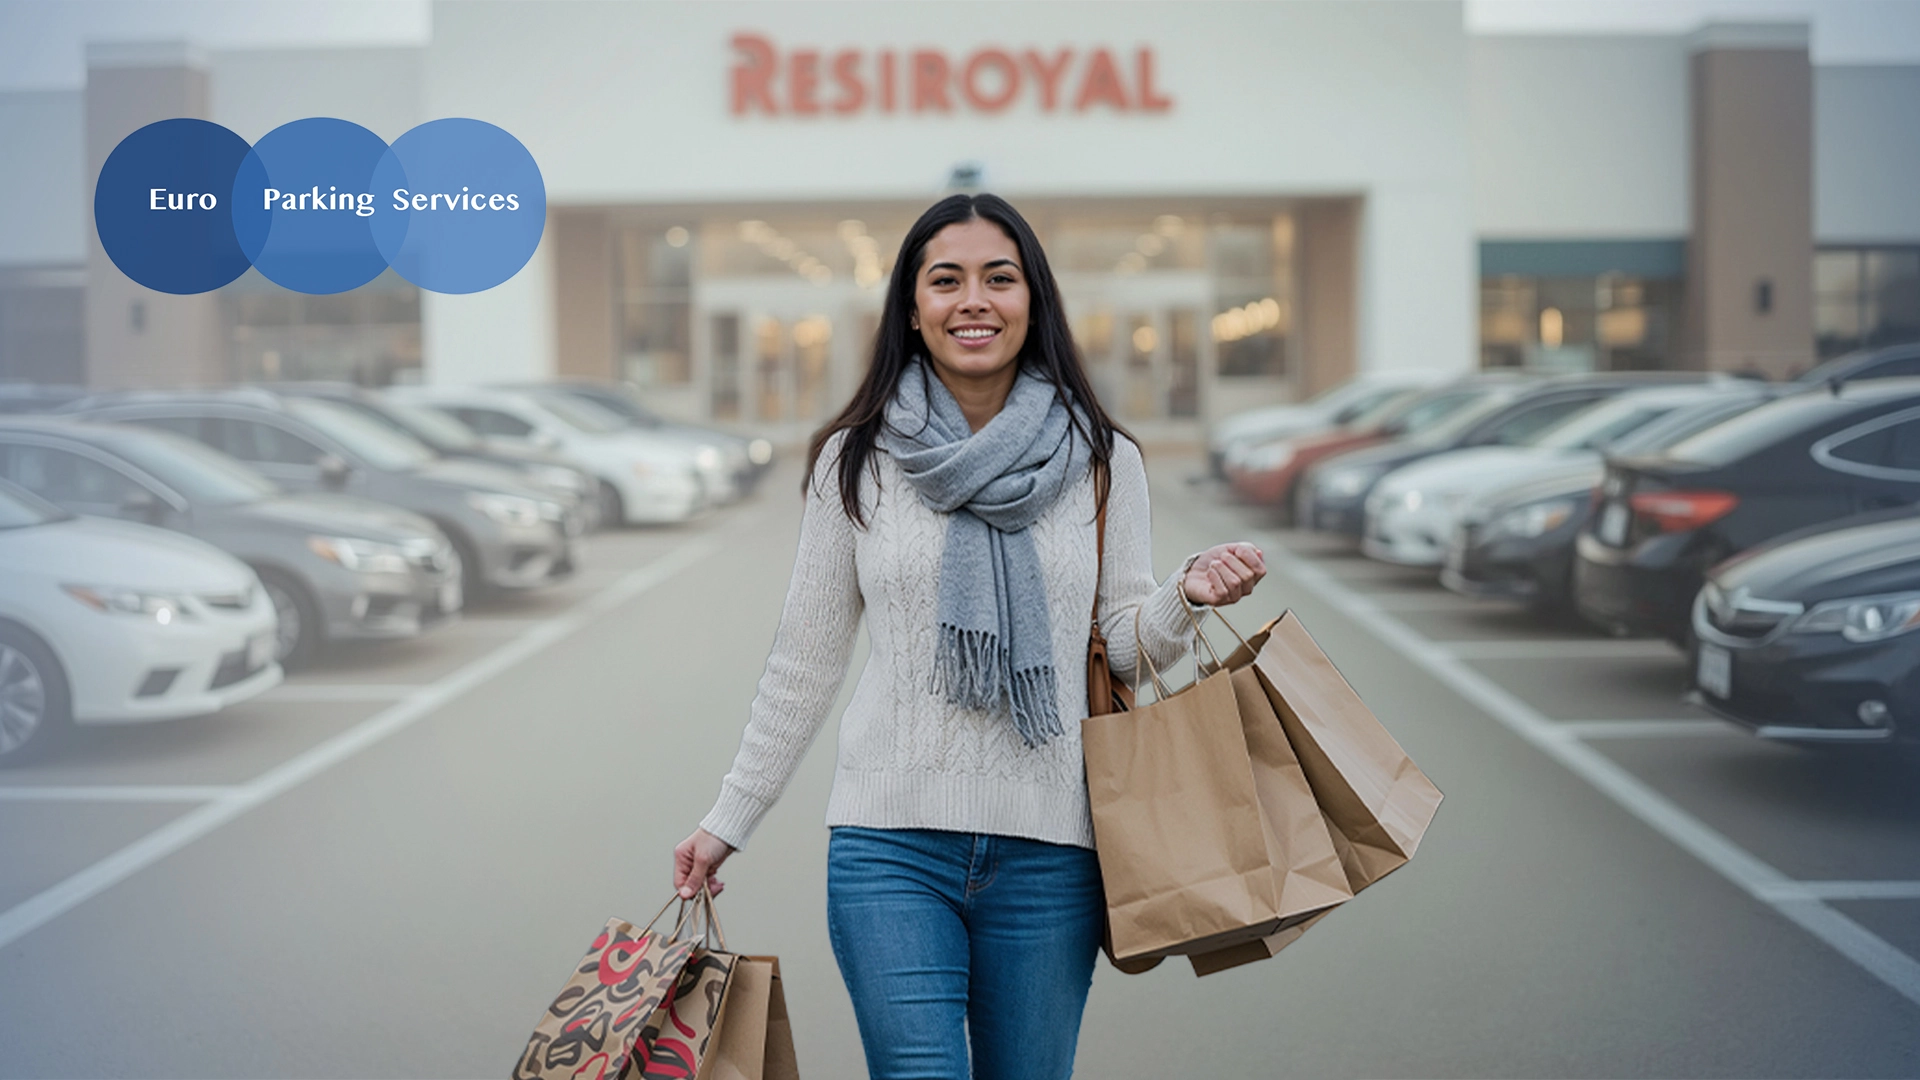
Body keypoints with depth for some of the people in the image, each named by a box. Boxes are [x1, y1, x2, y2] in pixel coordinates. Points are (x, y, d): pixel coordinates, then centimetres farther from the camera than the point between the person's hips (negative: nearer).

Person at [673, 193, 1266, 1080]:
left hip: (1047, 848, 1)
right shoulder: (855, 462, 3)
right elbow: (805, 660, 9)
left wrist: (1187, 596, -14)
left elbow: (1124, 644, 8)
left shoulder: (1102, 463, 4)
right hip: (890, 840, -1)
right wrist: (728, 820, 10)